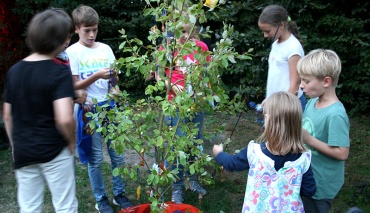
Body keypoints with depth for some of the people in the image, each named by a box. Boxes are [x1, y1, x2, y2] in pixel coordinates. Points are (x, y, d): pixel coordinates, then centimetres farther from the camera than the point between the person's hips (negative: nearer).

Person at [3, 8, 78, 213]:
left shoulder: (14, 70, 1)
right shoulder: (59, 71, -17)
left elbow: (8, 116, 8)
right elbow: (64, 118, -27)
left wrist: (15, 145, 19)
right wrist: (71, 141, -9)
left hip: (23, 153, 6)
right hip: (54, 152, -5)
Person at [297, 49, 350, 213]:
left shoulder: (335, 114, -27)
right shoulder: (312, 102, -3)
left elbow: (342, 153, -27)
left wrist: (308, 139, -26)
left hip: (321, 184, -8)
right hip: (306, 177, 8)